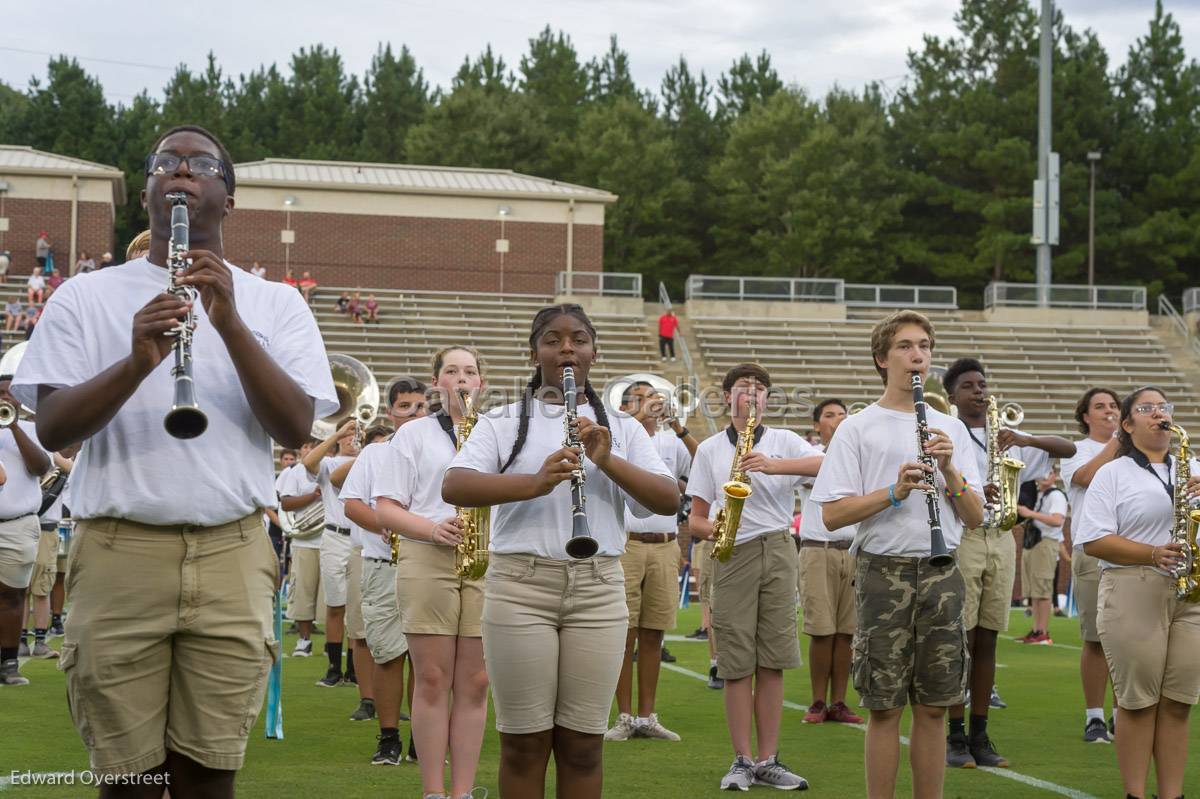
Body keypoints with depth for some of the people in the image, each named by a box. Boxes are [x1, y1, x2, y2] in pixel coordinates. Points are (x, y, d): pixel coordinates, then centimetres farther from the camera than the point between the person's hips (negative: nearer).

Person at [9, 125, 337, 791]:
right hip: (117, 553, 0)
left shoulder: (275, 305, 12)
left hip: (232, 556, 1)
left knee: (208, 773, 0)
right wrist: (137, 362, -20)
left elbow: (295, 429, -2)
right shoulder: (86, 298, 10)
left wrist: (230, 324, -15)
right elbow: (51, 429, -2)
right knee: (128, 773, 1)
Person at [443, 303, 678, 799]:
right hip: (520, 586, -2)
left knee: (582, 744, 3)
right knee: (525, 743, 0)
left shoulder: (621, 428, 14)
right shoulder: (503, 422, 8)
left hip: (598, 590, 2)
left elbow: (669, 500, 3)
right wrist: (535, 483, -24)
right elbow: (454, 487, -9)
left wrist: (607, 461, -13)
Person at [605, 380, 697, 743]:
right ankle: (624, 717, 3)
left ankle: (646, 716, 13)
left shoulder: (671, 444, 13)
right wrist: (640, 417, -18)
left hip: (665, 547, 3)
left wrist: (679, 428, -5)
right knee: (624, 634, -2)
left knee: (653, 634, 7)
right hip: (624, 545, -3)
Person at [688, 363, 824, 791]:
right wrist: (712, 530, -13)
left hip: (777, 551, 0)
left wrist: (774, 466, -23)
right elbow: (696, 517, 10)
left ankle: (768, 761, 6)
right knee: (737, 664, -2)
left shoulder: (784, 441, 9)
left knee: (772, 663, 1)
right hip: (733, 557, 0)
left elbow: (824, 465, -11)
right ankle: (742, 761, 4)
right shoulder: (709, 449, 11)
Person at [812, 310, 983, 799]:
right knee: (885, 707, -1)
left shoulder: (951, 429, 12)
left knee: (932, 708, 6)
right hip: (884, 571, -3)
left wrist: (949, 470, -8)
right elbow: (831, 515, -6)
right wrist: (894, 491, -17)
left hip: (941, 574, 3)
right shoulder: (858, 429, 1)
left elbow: (975, 518, 8)